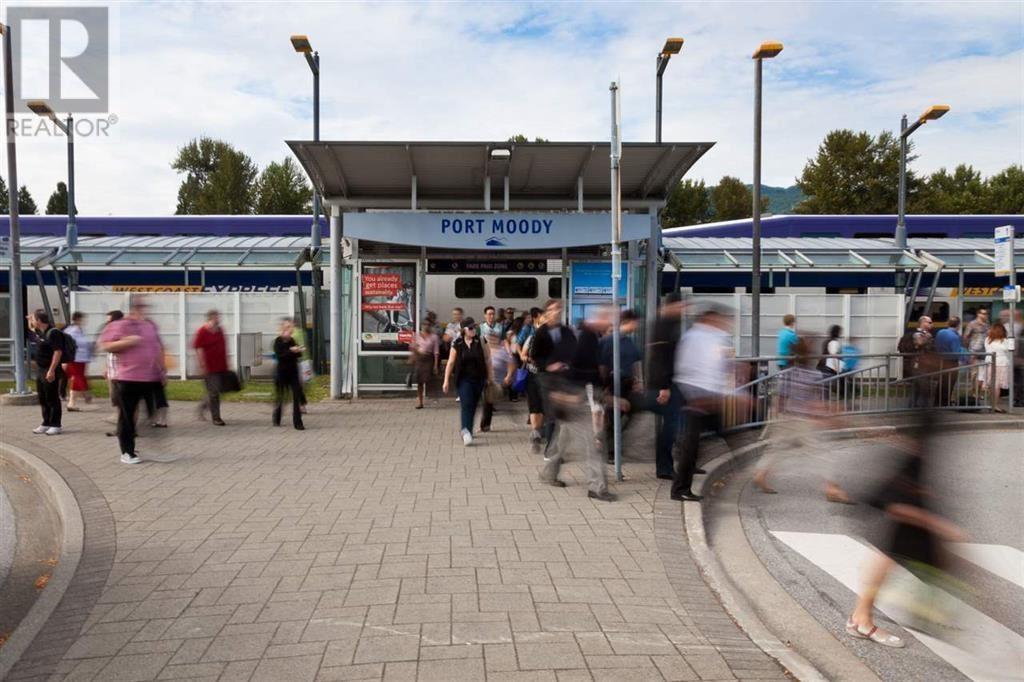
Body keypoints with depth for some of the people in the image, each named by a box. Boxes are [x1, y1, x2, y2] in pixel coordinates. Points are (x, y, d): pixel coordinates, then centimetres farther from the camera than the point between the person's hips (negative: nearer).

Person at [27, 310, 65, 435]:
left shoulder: (53, 332, -17)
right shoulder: (39, 332, 12)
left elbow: (58, 352, -24)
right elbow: (31, 329, 39)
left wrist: (52, 370, -26)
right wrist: (29, 320, 21)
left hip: (50, 371, -10)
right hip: (40, 369, 10)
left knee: (52, 399, -3)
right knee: (42, 398, 14)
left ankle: (55, 425, 4)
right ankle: (46, 423, 23)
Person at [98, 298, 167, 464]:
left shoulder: (150, 325, 15)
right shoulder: (118, 326, -3)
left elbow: (159, 348, 21)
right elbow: (105, 346, -8)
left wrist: (163, 369, 16)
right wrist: (126, 342, -21)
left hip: (153, 378, 5)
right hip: (128, 379, -5)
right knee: (127, 416, 1)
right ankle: (127, 452, 10)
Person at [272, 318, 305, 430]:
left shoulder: (292, 341, 5)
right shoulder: (278, 342, -7)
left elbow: (298, 354, 4)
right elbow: (279, 356, -20)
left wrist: (298, 351, -18)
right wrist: (291, 351, -31)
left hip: (293, 372, 3)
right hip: (281, 372, -3)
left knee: (297, 396, -5)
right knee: (280, 397, 10)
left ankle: (297, 423, -4)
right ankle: (276, 419, 32)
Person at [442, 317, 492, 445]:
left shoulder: (480, 342, -1)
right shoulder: (457, 344, -3)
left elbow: (487, 360, 5)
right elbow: (450, 363, -1)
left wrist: (489, 377, 4)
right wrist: (446, 380, -4)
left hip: (478, 379, 2)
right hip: (463, 379, -2)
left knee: (473, 405, 10)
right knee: (466, 404, -15)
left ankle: (468, 430, 25)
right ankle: (466, 431, -22)